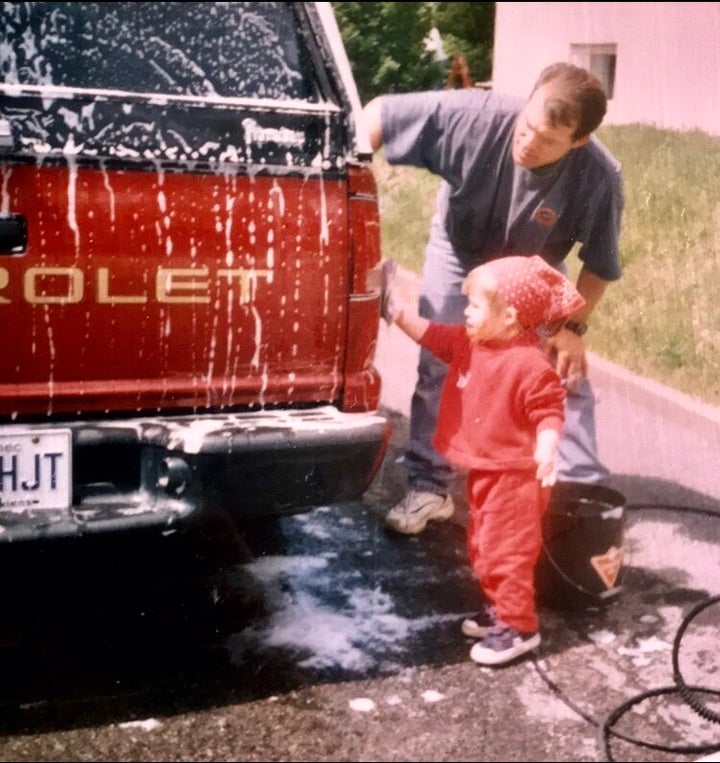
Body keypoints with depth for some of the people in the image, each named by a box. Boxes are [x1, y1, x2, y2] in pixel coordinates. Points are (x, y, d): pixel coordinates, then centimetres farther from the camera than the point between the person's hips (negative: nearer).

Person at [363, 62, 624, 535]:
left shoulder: (599, 177, -33)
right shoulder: (476, 115, -37)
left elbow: (600, 263, -17)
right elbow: (380, 114, -30)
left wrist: (575, 327, -21)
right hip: (460, 256, 0)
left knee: (566, 375, -3)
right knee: (438, 369, -2)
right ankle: (430, 487, 10)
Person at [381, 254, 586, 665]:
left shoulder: (530, 364, -24)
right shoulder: (471, 343, 2)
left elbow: (549, 411, -23)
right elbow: (432, 335, 11)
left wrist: (547, 447, -39)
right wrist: (396, 308, 4)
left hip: (514, 476, -10)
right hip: (484, 471, 10)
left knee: (507, 551, -2)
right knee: (483, 546, 21)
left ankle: (518, 627, 10)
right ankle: (499, 607, 37)